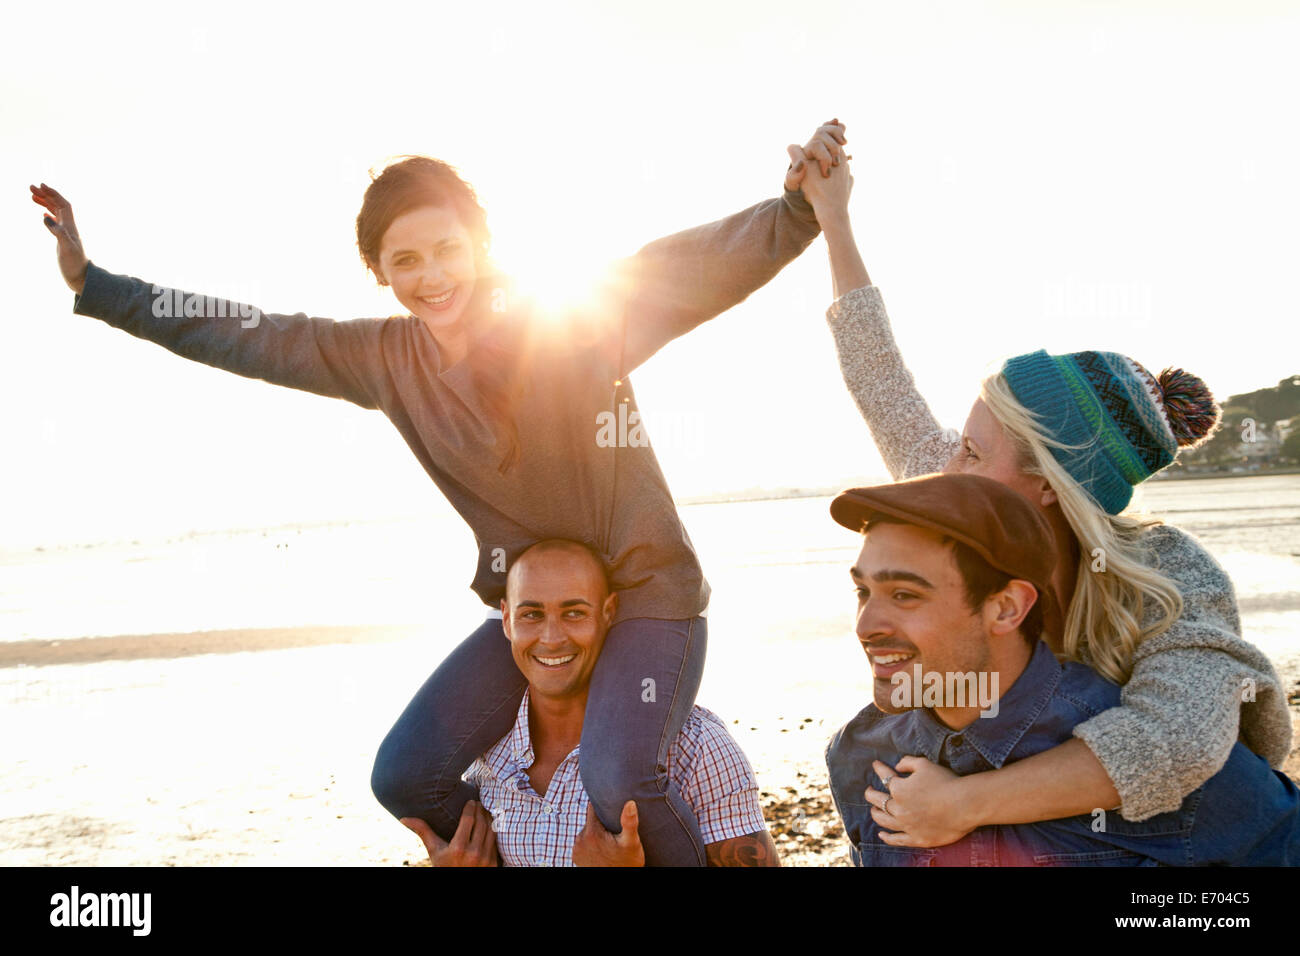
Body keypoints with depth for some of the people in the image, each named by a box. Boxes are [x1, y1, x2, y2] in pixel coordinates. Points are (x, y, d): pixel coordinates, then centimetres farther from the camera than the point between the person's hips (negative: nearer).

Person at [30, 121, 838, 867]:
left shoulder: (585, 321, -14)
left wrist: (804, 207, -40)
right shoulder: (385, 360, -1)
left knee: (617, 777, -28)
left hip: (649, 590, -5)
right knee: (405, 778, 0)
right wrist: (93, 284, 5)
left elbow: (703, 263, -23)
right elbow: (244, 336, 4)